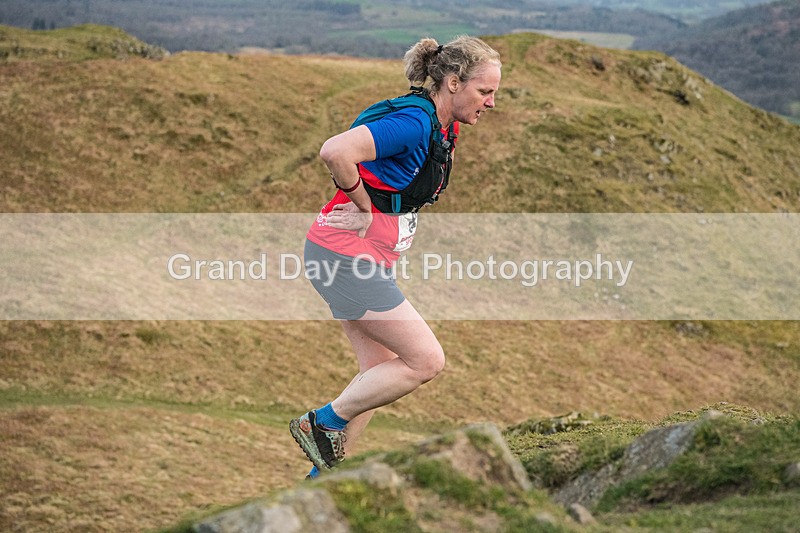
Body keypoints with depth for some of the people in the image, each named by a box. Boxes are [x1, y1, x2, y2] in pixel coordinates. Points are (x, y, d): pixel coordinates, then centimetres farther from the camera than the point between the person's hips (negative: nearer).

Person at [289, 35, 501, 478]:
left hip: (365, 258, 10)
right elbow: (335, 152, -33)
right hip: (346, 255, -10)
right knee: (427, 361, -9)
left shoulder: (444, 130, 10)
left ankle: (325, 477, 20)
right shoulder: (414, 123, -21)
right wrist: (365, 207, -18)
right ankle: (322, 423, 2)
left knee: (381, 371, 12)